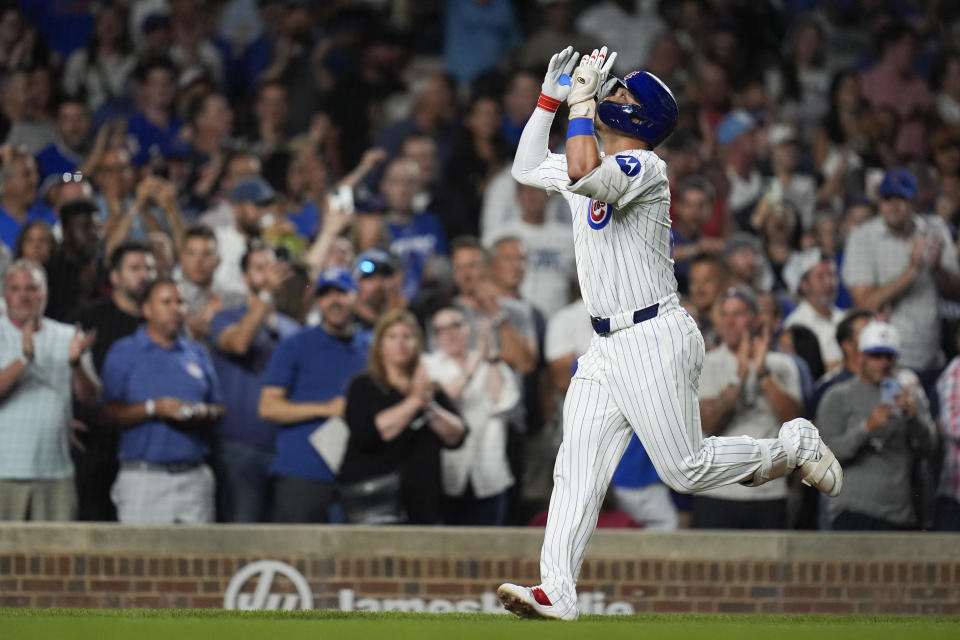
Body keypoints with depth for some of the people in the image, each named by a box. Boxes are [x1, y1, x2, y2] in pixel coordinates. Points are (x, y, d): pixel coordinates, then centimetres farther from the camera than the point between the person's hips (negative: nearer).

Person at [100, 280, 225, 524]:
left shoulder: (196, 353, 18)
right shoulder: (124, 352, 5)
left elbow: (219, 408, 17)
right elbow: (109, 413, -5)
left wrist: (205, 414, -5)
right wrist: (154, 408, -15)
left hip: (194, 475, 4)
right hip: (144, 475, -4)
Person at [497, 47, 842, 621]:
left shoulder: (644, 166, -14)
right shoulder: (598, 163, 15)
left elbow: (582, 174, -34)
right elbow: (527, 168, 29)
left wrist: (583, 98, -23)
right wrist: (552, 98, 18)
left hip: (655, 339, -8)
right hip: (607, 347, 8)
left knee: (687, 471, -6)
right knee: (577, 471, -4)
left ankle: (794, 447, 16)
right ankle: (556, 591, -10)